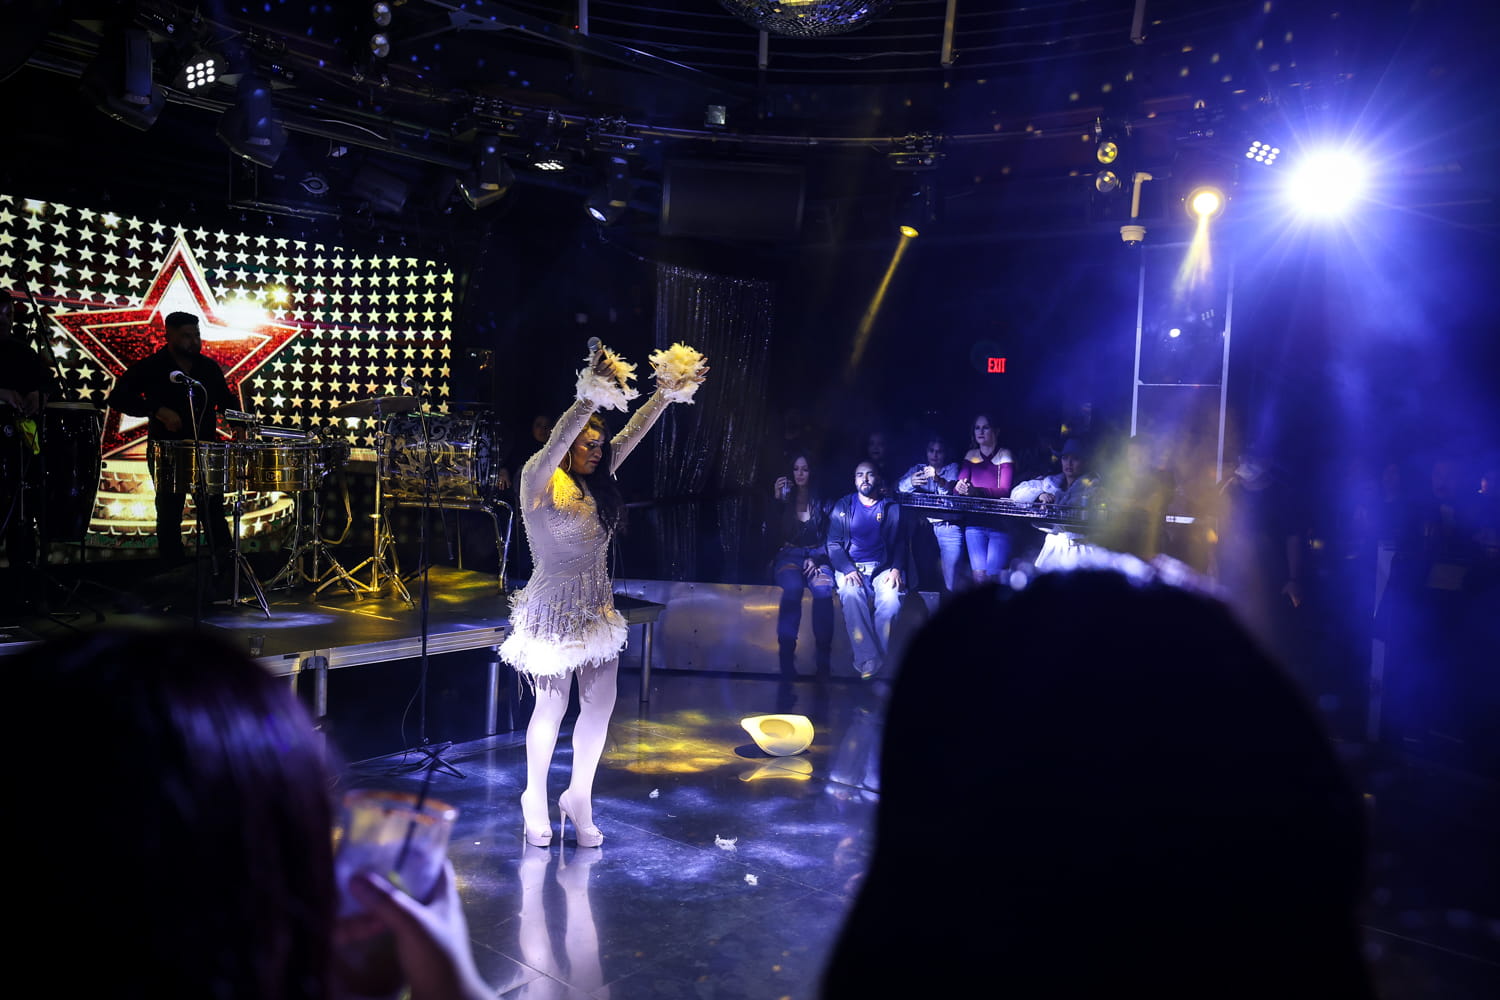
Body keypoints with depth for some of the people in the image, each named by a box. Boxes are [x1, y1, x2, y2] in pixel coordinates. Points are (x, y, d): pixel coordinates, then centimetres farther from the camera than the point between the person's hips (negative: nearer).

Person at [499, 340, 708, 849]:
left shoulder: (597, 483, 5)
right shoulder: (540, 482, -12)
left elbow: (632, 433, 8)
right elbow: (556, 442, -31)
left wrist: (666, 392, 4)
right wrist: (591, 397, -42)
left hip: (597, 610, 6)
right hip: (554, 611, -6)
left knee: (600, 704, 6)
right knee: (552, 706, 5)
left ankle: (578, 797, 24)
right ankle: (535, 798, 27)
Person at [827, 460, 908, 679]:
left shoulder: (892, 508, 14)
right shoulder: (842, 507, 12)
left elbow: (901, 543, 10)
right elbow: (833, 543, 4)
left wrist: (896, 569, -9)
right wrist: (847, 569, -14)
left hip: (883, 568, 1)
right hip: (851, 567, 0)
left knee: (891, 599, -33)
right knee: (851, 595, -35)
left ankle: (882, 657, -21)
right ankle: (868, 659, -33)